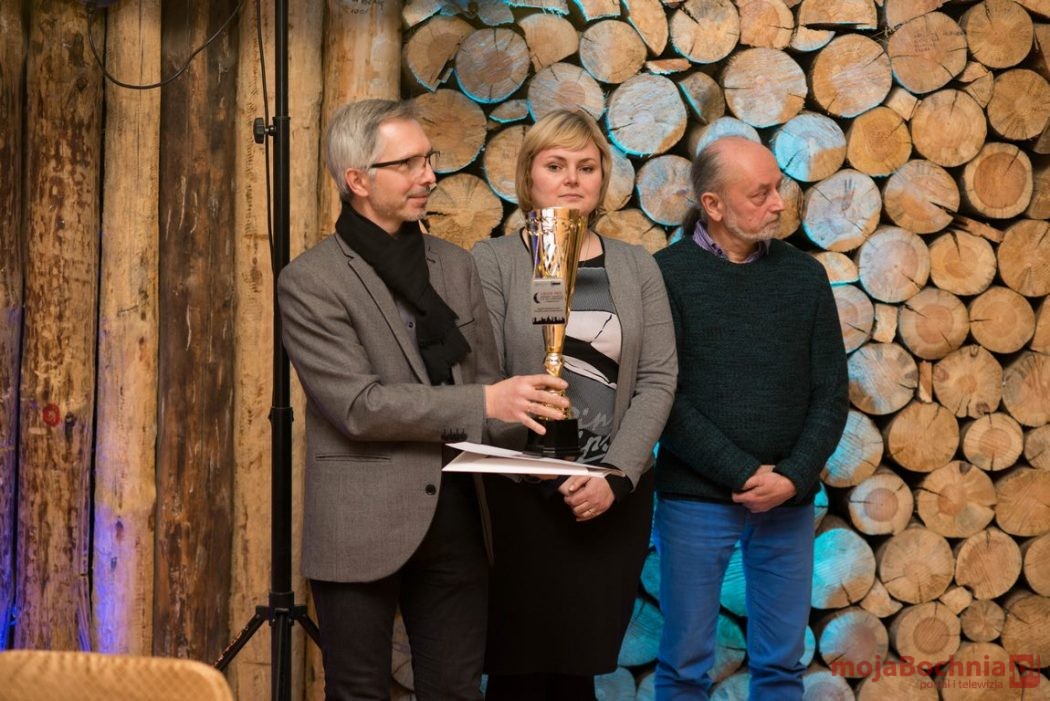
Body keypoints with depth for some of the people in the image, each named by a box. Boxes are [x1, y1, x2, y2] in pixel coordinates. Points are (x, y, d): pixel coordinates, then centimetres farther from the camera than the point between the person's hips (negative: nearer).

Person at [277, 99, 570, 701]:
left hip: (456, 516, 5)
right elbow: (357, 405, -15)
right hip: (364, 526, -5)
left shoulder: (456, 267, 11)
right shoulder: (310, 282, -7)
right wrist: (482, 403, -21)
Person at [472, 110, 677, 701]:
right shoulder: (494, 261, 0)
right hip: (519, 495, -3)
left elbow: (658, 380, 2)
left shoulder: (637, 267, 10)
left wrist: (616, 475, -11)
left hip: (615, 497, 3)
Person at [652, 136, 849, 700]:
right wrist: (744, 474, -14)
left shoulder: (804, 275, 7)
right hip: (695, 499, -3)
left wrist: (793, 478, -9)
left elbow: (831, 393, 5)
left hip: (789, 503, 3)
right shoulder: (667, 273, -3)